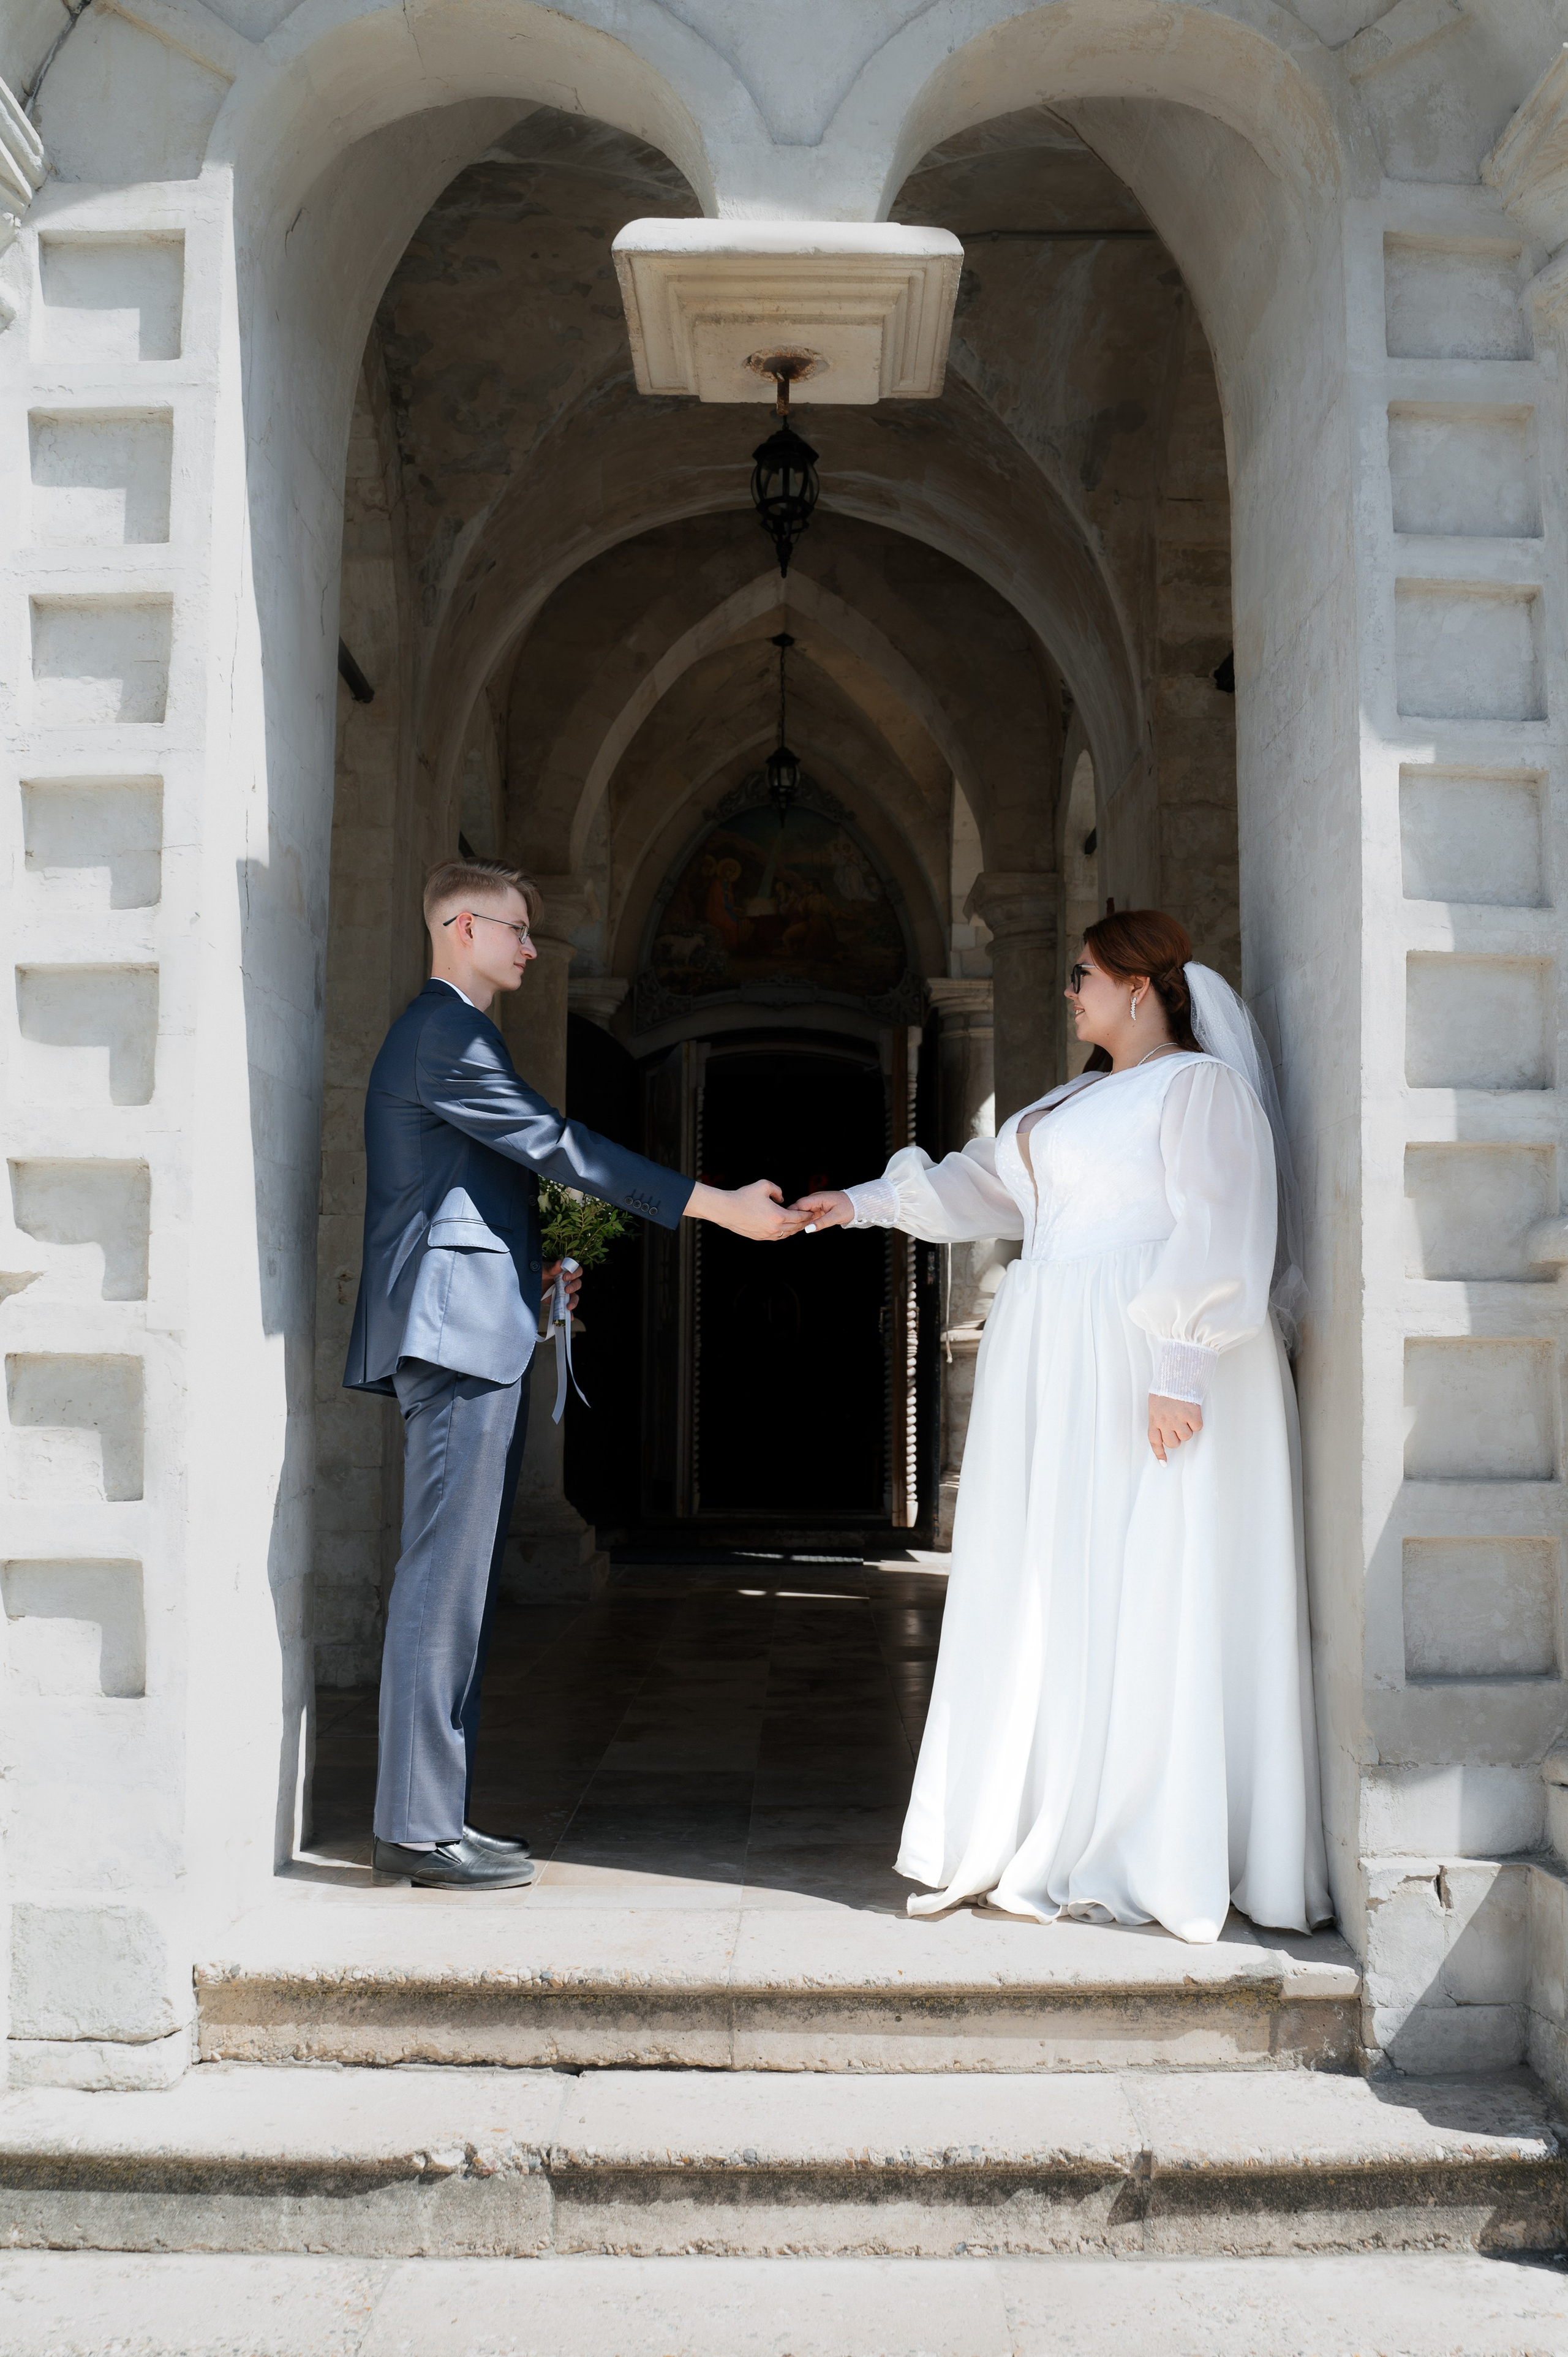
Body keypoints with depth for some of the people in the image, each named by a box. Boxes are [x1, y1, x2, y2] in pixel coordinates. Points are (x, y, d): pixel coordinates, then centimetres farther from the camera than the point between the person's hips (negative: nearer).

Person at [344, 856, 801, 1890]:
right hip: (457, 1329, -10)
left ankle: (434, 1813, 15)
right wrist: (720, 1205, -15)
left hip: (475, 1335, 10)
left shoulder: (449, 1031, 24)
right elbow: (558, 1146, -15)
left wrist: (533, 1265, 12)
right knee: (444, 1581, -8)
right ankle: (419, 1828, -2)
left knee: (461, 1583, 10)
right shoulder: (445, 1033, -9)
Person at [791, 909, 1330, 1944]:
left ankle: (1149, 1857, 3)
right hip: (1056, 1373, 8)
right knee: (1046, 1605, 8)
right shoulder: (1077, 1101, 23)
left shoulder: (1202, 1086, -4)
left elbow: (1222, 1237, -14)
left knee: (1146, 1600, -5)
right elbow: (981, 1182, 31)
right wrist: (863, 1203, 28)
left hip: (1146, 1365, -8)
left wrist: (1183, 1368, -22)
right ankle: (1021, 1843, 15)